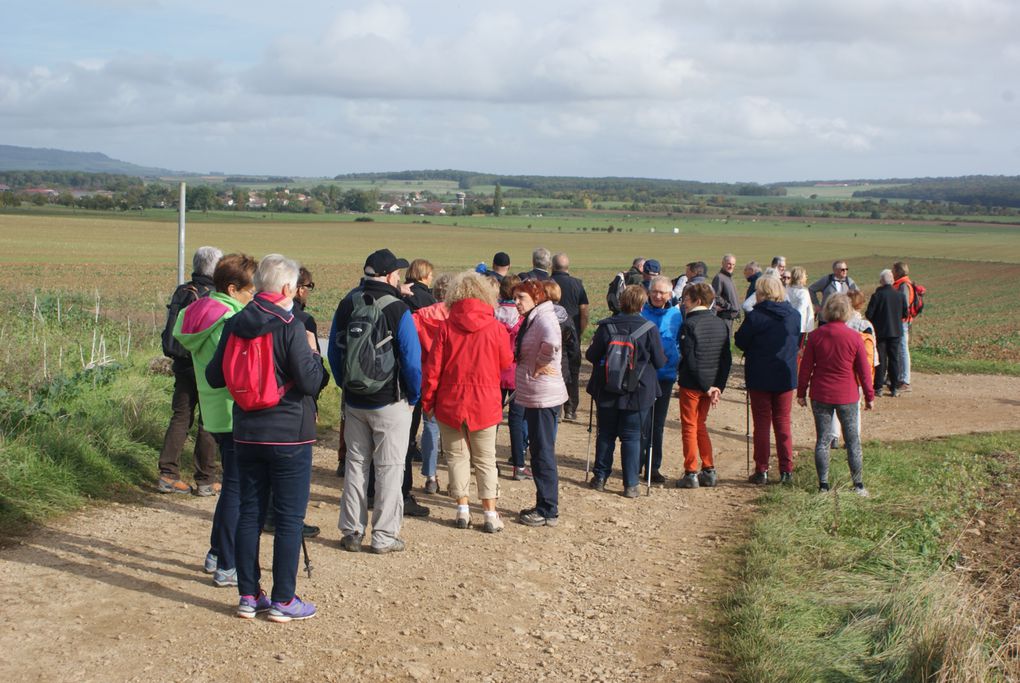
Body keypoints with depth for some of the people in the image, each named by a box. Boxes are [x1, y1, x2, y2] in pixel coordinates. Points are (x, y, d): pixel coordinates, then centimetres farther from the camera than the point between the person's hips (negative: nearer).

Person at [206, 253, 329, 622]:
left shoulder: (234, 325, 2)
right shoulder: (290, 327, -15)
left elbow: (214, 377, 8)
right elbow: (311, 381, -17)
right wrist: (313, 353, 0)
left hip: (246, 435, 6)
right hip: (289, 437, -5)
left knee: (249, 513, 12)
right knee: (289, 518, 3)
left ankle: (248, 596, 18)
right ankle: (283, 601, 8)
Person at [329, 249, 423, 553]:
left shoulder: (346, 306, 0)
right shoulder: (398, 310, -15)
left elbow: (334, 353, 6)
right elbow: (412, 359, -14)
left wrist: (346, 387, 15)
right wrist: (414, 397, 0)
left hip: (354, 402, 5)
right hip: (390, 403, -5)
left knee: (355, 464, 14)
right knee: (389, 468, 5)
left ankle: (351, 532, 20)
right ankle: (384, 536, 9)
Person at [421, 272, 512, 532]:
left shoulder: (446, 327, -7)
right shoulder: (496, 328, -8)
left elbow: (433, 367, -5)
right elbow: (506, 363, 6)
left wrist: (428, 401, 5)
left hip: (450, 403, 0)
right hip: (485, 403, 0)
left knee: (457, 455, 12)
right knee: (485, 459, 9)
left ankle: (463, 509, 12)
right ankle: (490, 514, 8)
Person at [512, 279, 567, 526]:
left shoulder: (543, 318, -17)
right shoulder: (531, 319, 14)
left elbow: (552, 342, -37)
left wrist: (540, 365, -23)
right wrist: (537, 365, 6)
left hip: (543, 397, -10)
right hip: (535, 396, 10)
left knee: (543, 454, -3)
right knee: (539, 452, 17)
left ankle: (549, 512, 5)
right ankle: (543, 506, 26)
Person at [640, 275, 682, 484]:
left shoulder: (676, 315, 5)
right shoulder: (640, 314, -4)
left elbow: (680, 344, 13)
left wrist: (675, 359, 0)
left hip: (665, 375, 3)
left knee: (658, 424, 10)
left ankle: (653, 467, 18)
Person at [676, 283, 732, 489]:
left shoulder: (689, 325, -15)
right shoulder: (721, 323, 5)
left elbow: (690, 360, -18)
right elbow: (727, 359, 4)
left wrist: (707, 387, -12)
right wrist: (719, 386, 3)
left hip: (692, 384, -6)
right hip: (712, 383, 6)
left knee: (689, 427, 5)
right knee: (700, 425, 19)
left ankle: (691, 474, 6)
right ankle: (709, 471, 18)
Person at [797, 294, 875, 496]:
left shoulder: (815, 336, -5)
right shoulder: (854, 337, -8)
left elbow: (805, 367, -1)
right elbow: (863, 369, -2)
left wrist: (801, 393, 10)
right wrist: (869, 396, 8)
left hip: (820, 396, 1)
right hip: (847, 396, -1)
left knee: (822, 440, 7)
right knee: (852, 440, 9)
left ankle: (823, 484, 8)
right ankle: (858, 484, 12)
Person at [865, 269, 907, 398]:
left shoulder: (877, 296, -14)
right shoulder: (900, 295, -3)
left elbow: (869, 315, -12)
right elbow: (905, 314, 4)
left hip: (880, 331, -3)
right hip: (896, 331, 3)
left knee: (880, 360, 4)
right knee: (894, 359, 9)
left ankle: (878, 388, 5)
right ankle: (894, 388, 11)